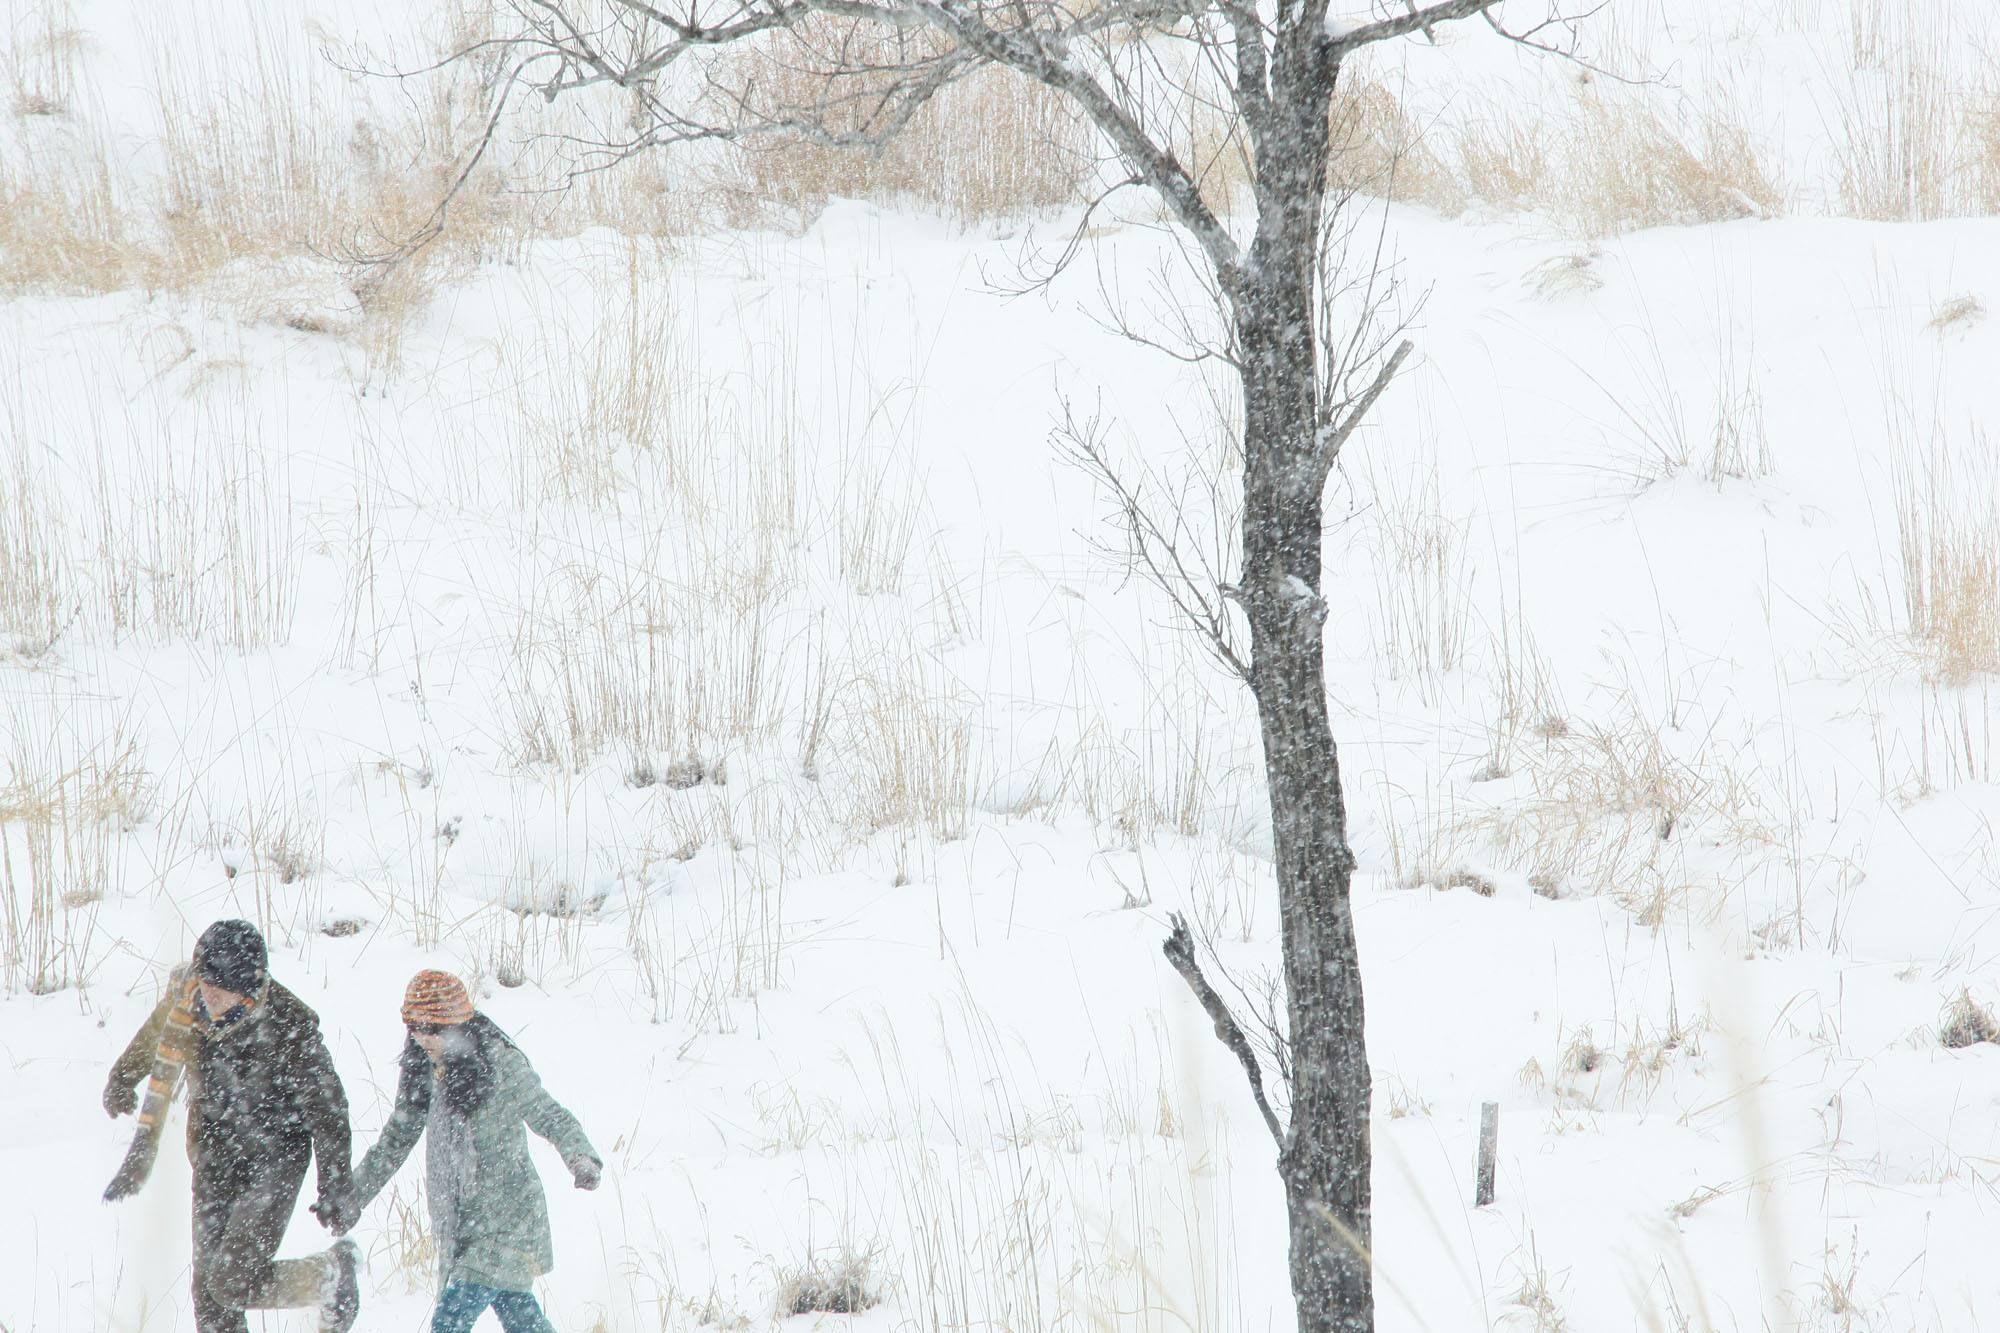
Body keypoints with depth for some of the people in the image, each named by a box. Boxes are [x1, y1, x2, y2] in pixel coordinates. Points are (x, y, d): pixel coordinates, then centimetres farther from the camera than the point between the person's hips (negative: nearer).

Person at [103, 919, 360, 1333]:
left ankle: (333, 1278, 10)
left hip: (273, 1163, -5)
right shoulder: (186, 993, -10)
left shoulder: (288, 1027, -24)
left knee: (235, 1281, -16)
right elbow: (155, 1035, 15)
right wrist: (123, 1077, 29)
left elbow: (325, 1109, -15)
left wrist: (335, 1189, -14)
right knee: (210, 1292, 2)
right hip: (214, 1158, 5)